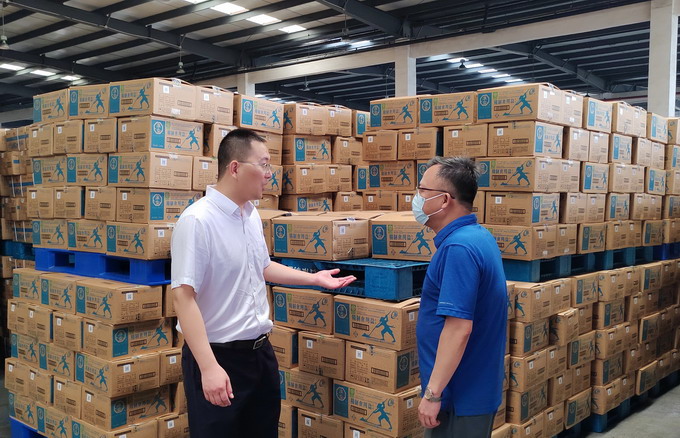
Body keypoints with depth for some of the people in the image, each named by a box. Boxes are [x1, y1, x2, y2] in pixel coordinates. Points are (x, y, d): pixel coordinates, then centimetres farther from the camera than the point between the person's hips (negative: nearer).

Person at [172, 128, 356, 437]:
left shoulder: (252, 215, 6)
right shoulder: (197, 220, -21)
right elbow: (183, 296, -24)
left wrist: (314, 278, 17)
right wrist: (209, 367, -29)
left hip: (260, 351, 8)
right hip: (218, 355, -8)